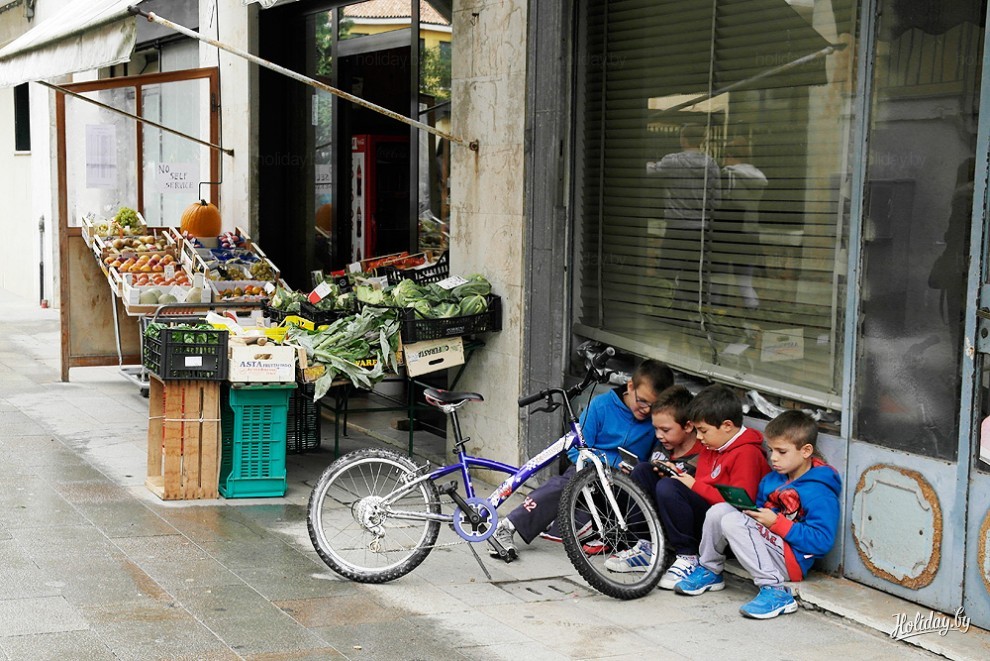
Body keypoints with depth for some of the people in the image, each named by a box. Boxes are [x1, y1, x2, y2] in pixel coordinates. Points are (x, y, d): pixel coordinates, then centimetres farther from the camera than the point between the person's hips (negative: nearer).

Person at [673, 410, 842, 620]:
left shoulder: (820, 493, -15)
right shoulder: (772, 480, 11)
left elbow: (822, 542, -22)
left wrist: (776, 522, -20)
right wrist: (749, 510, -1)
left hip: (793, 560, -8)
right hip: (769, 540, 8)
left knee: (733, 523, -25)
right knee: (719, 510, -5)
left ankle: (775, 591, -26)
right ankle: (709, 572, 12)